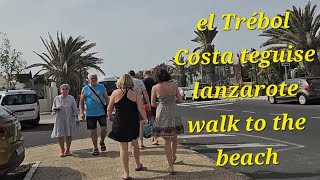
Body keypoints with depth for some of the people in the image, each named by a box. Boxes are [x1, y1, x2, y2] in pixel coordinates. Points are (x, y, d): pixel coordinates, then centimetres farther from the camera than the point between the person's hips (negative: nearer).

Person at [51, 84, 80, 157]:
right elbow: (53, 108, 13)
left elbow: (75, 109, 0)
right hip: (59, 119, 1)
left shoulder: (71, 98, 0)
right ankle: (62, 150, 19)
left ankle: (68, 150, 21)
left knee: (69, 135, 4)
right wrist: (55, 109, -11)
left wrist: (76, 119, -4)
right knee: (60, 135, 0)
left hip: (69, 119, 0)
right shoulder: (56, 98, 3)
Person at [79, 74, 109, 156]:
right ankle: (95, 148, 21)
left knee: (104, 129, -7)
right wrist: (82, 112, -5)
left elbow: (107, 99, 7)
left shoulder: (101, 87, 5)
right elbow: (81, 101, 4)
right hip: (90, 114, 0)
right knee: (93, 131, 6)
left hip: (101, 113, 0)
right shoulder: (85, 89, 2)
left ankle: (102, 142, 22)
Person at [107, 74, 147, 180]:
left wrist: (110, 117, 23)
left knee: (123, 147, 8)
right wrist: (146, 119, -3)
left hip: (120, 124, -1)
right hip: (134, 123, 1)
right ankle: (138, 165, 39)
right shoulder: (136, 93, -2)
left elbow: (109, 109, 4)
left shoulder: (115, 93, -1)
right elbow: (141, 108, -11)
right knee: (135, 143, 24)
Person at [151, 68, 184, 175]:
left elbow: (152, 104, 0)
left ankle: (171, 167, 7)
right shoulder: (174, 85, 0)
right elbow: (180, 100, 5)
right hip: (174, 114, 2)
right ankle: (173, 157, 46)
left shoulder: (155, 87, -5)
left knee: (167, 140, 8)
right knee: (174, 137, 24)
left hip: (162, 115, -2)